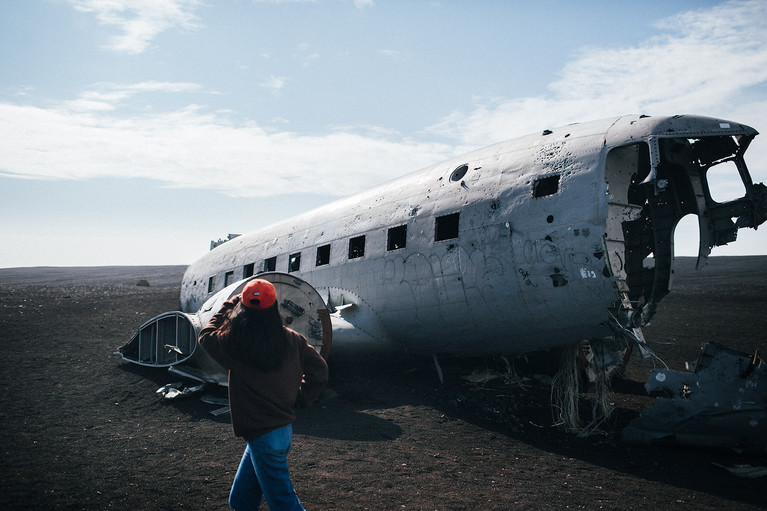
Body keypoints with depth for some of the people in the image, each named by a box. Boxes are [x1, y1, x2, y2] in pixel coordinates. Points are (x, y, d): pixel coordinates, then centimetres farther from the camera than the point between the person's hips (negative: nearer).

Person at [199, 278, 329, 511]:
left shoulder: (235, 345, -16)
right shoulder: (292, 339, -3)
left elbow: (206, 334, 5)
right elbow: (319, 371, 6)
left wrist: (230, 304, 11)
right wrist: (299, 400, 13)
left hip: (263, 437, -6)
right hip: (285, 428, 6)